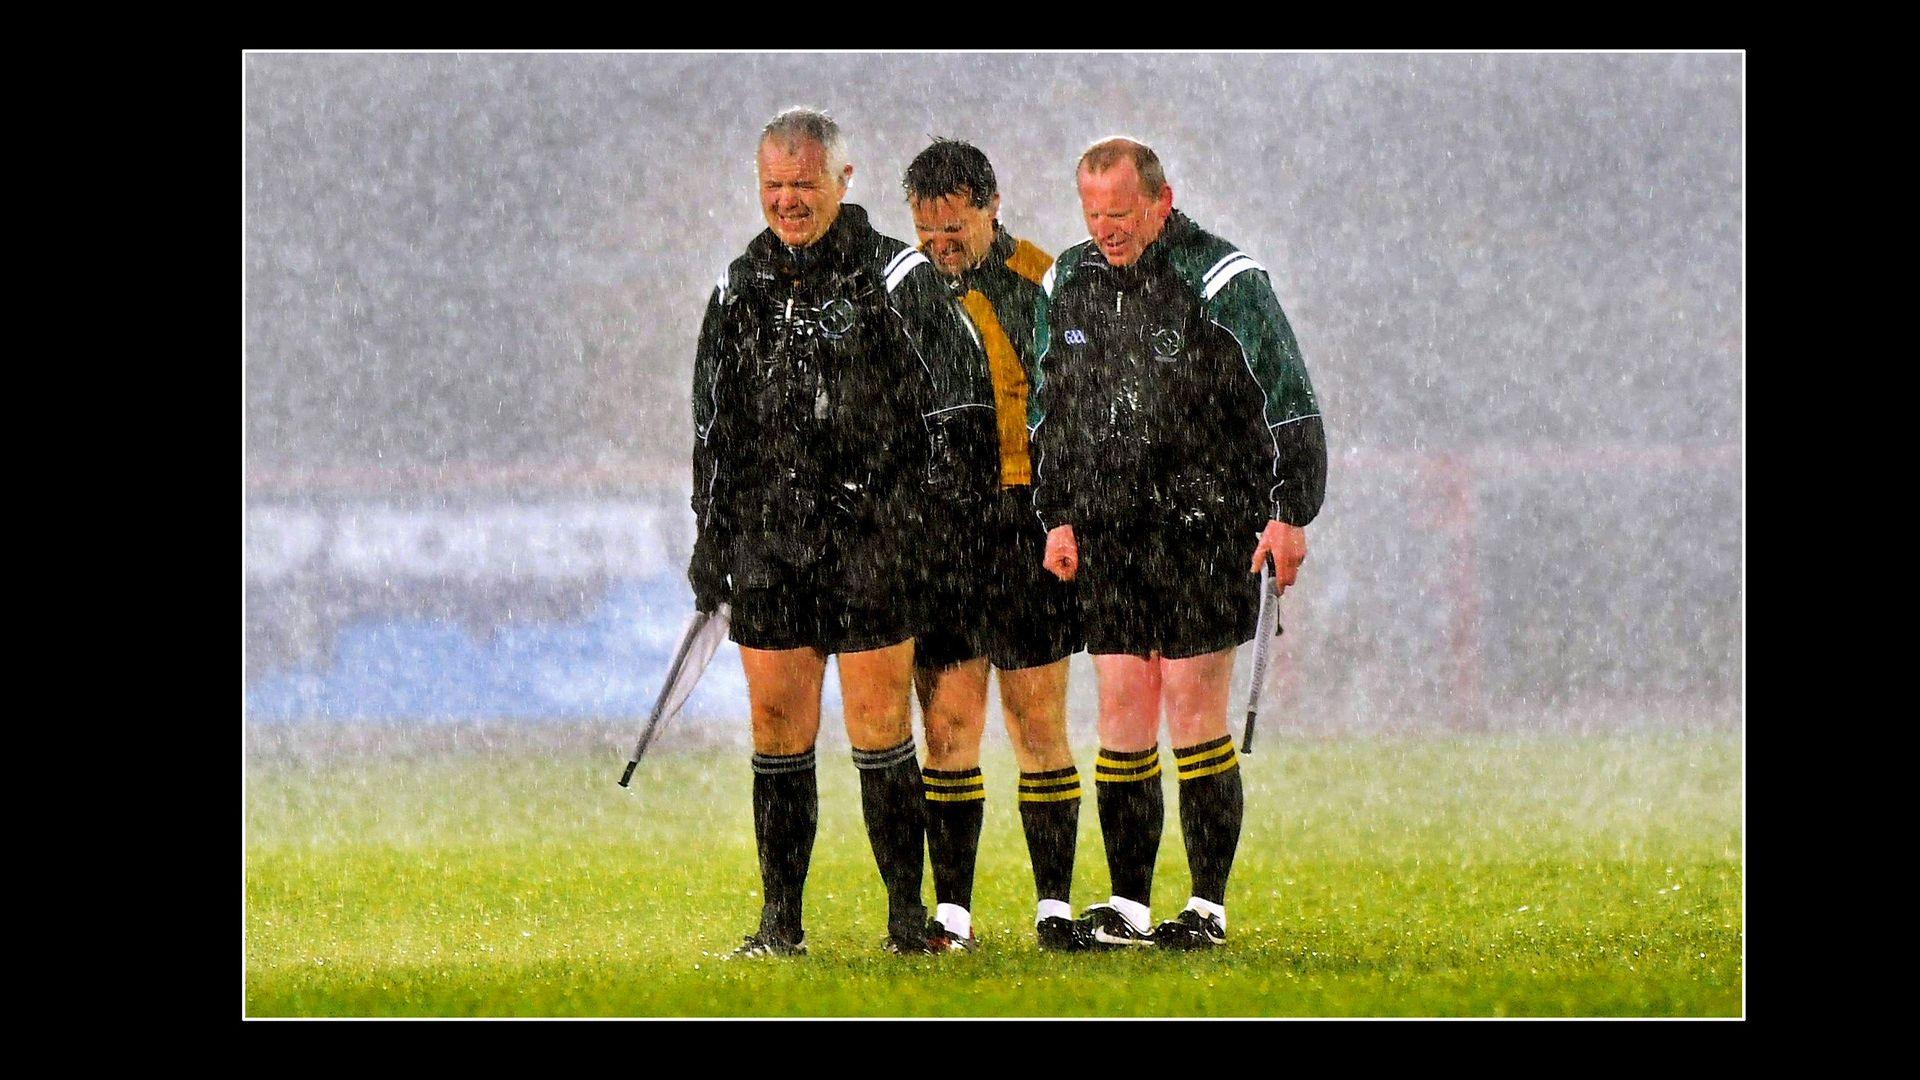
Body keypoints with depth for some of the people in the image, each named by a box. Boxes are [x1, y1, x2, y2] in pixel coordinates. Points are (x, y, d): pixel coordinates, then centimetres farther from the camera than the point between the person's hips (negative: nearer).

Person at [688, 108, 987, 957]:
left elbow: (954, 405, -1)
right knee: (777, 724, 3)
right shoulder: (740, 288, 12)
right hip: (770, 538, 4)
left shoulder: (896, 280, -1)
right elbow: (715, 427, 19)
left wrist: (939, 526, -7)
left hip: (874, 538, -4)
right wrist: (711, 538, 15)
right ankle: (780, 921, 9)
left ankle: (908, 917, 4)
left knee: (879, 727, -4)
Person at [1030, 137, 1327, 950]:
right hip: (1108, 532, 5)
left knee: (1193, 708, -6)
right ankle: (1126, 905, 6)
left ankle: (1209, 906, -1)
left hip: (1207, 524, -5)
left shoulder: (1221, 281, -7)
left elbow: (1290, 402, -6)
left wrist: (1289, 514, -11)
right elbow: (1051, 409, 21)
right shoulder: (1069, 284, 10)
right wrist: (1057, 517, 15)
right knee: (1122, 709, 2)